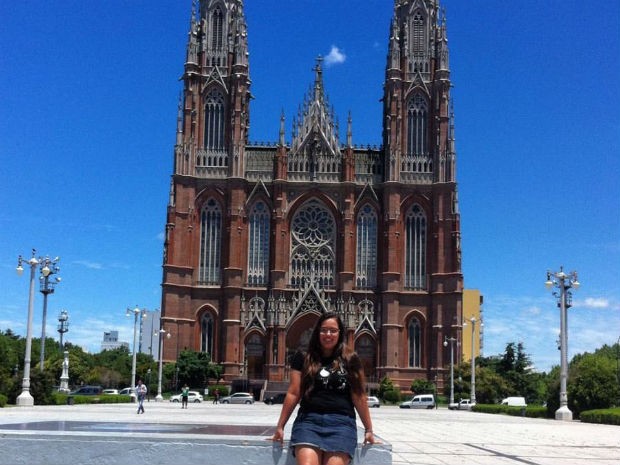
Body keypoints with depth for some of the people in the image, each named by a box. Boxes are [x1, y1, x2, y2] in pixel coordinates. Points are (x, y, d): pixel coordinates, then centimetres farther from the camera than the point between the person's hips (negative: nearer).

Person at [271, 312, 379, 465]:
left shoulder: (350, 360, 10)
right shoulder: (303, 358, 12)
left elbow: (359, 397, 11)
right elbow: (293, 394, 11)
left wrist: (369, 430, 11)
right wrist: (280, 427, 10)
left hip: (341, 422, 0)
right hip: (309, 420, 0)